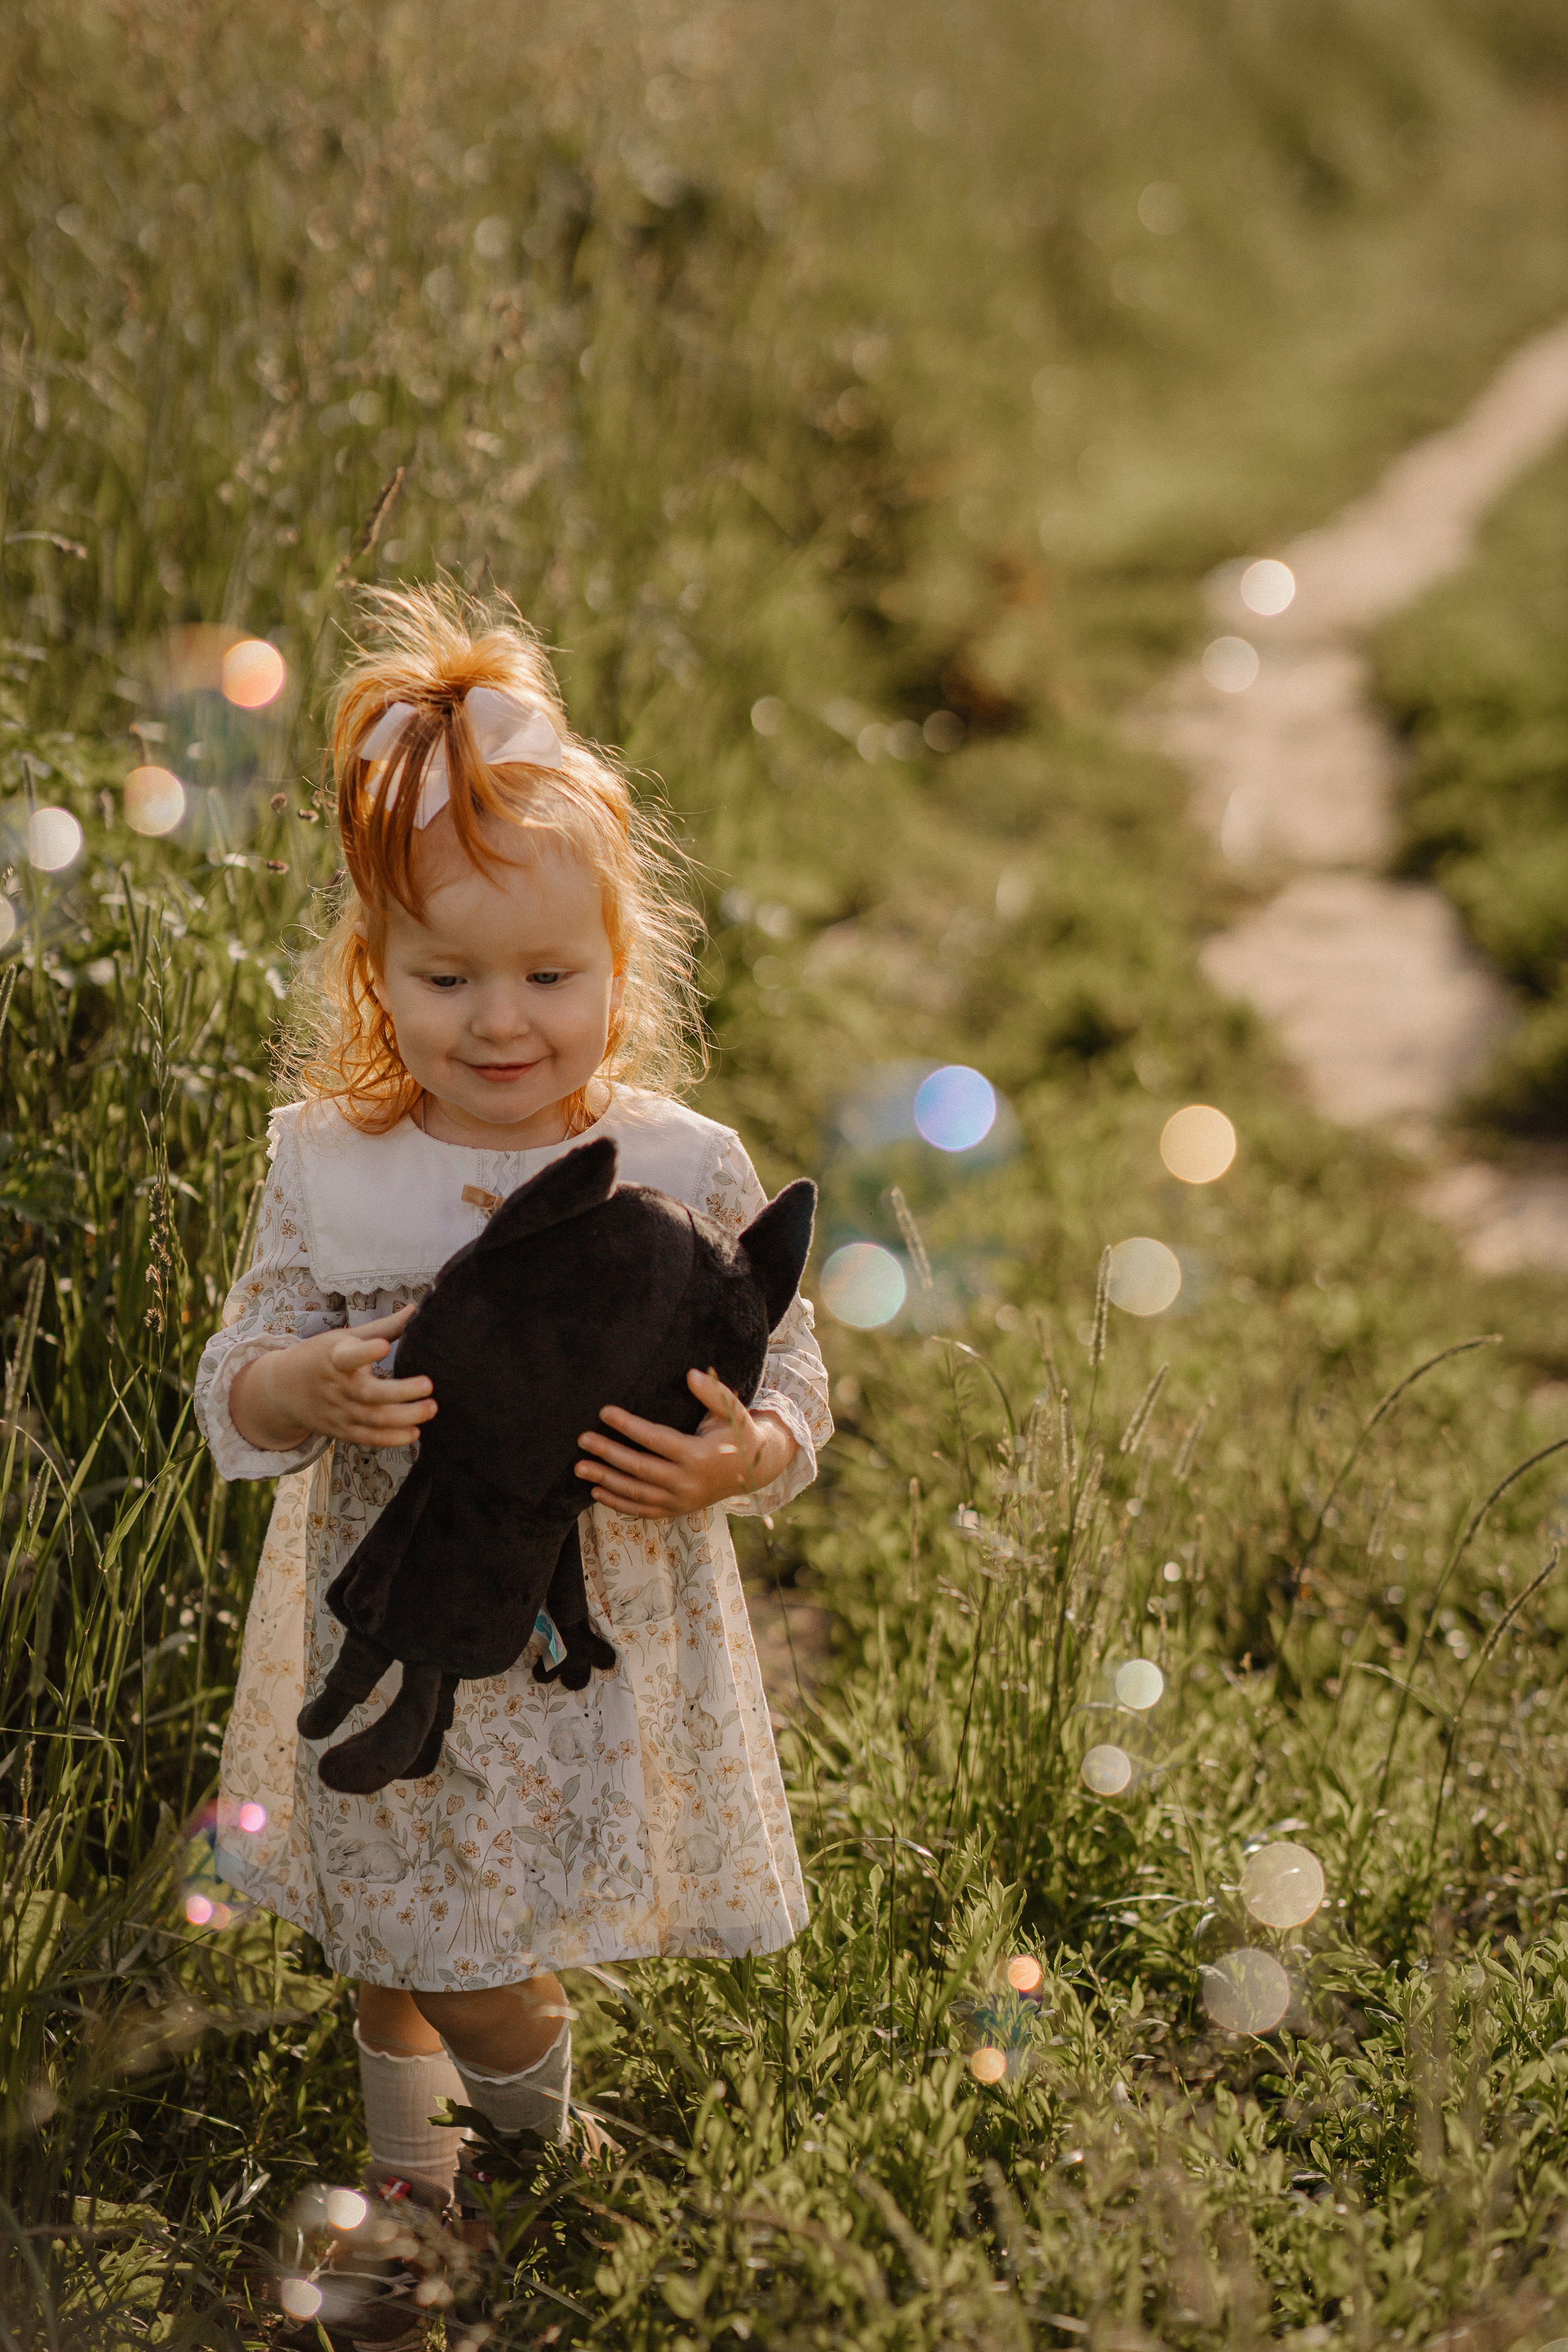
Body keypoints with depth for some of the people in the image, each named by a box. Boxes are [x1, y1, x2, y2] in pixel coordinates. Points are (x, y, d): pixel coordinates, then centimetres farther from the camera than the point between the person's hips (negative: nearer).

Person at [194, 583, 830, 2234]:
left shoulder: (688, 1172, -12)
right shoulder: (327, 1174, -10)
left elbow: (791, 1386, -3)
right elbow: (230, 1401, -3)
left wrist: (737, 1463, -26)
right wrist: (308, 1389, -26)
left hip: (610, 1638, -1)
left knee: (549, 1902, 11)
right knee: (410, 1928, 16)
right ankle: (409, 2142, 50)